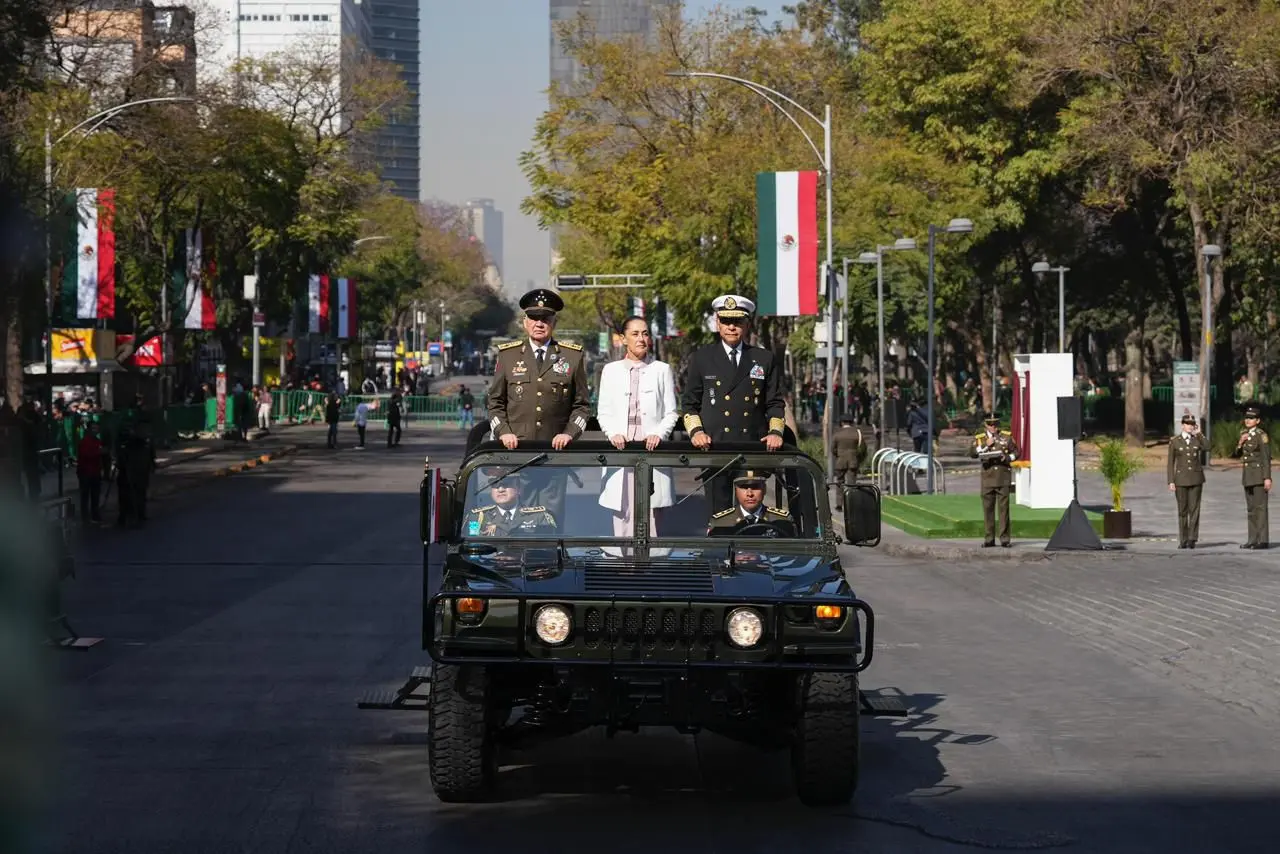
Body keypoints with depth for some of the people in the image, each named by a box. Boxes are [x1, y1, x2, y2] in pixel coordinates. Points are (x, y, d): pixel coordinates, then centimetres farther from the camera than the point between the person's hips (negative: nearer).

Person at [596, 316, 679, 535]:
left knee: (650, 509, -5)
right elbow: (603, 412, 10)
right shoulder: (611, 370, 11)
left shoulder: (662, 370, 9)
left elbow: (671, 412, 8)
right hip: (621, 450, 1)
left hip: (652, 449, -1)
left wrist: (659, 434, -10)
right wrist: (613, 434, -9)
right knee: (623, 511, -3)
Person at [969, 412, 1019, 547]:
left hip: (1003, 478, -1)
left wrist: (1006, 458, -9)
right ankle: (989, 539, 7)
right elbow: (972, 453, -1)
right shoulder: (979, 438, 11)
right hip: (987, 478, 1)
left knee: (1004, 508, -4)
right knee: (988, 509, 1)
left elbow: (1016, 452, 9)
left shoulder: (1007, 436, 10)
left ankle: (1005, 538, -1)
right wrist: (986, 445, -8)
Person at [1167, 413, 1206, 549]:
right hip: (1181, 478, -1)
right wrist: (1171, 481, -5)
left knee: (1194, 508, -5)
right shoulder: (1174, 441, 3)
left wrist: (1199, 434, -11)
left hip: (1196, 478, 1)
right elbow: (1171, 462, 2)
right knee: (1182, 510, 2)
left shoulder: (1197, 439, 7)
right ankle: (1183, 540, 8)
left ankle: (1192, 539, -5)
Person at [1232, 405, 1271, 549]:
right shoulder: (1244, 434, 12)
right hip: (1248, 475, 8)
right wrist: (1240, 443, -5)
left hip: (1259, 474, -8)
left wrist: (1267, 478, -20)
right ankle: (1253, 539, 12)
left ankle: (1263, 540, -6)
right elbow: (1235, 454, 15)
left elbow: (1266, 458, -15)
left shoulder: (1262, 435, -11)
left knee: (1260, 507, -8)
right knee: (1251, 508, 9)